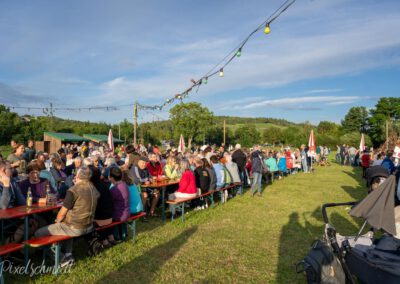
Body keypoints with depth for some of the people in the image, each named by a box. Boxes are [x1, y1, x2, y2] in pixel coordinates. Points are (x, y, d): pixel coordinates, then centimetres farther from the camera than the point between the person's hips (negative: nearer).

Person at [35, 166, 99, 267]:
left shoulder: (73, 190, -18)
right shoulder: (94, 189, 2)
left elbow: (62, 213, -12)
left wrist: (56, 221, 8)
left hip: (75, 228, -7)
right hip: (89, 226, 8)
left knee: (38, 233, 4)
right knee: (66, 223, 37)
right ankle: (68, 254, 25)